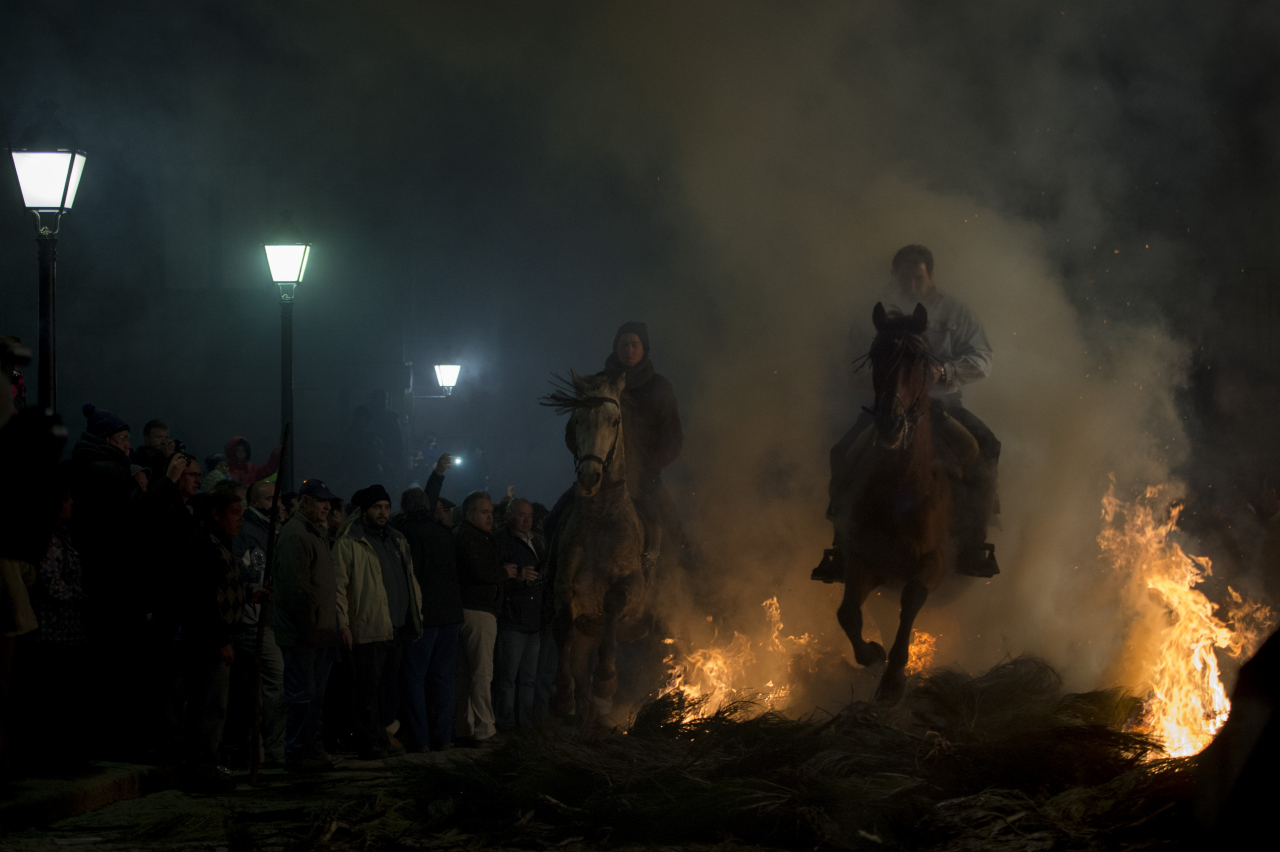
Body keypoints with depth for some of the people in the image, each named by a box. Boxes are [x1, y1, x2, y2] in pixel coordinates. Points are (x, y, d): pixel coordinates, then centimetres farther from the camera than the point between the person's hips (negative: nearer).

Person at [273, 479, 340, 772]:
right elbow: (295, 586, -20)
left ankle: (312, 749, 21)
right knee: (302, 695, -7)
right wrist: (309, 626, -20)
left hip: (318, 632, 10)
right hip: (302, 633, -10)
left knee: (315, 694, 15)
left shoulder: (316, 534, 20)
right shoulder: (295, 535, -13)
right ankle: (296, 753, -3)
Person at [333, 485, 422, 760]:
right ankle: (371, 744, 0)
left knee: (390, 688, 9)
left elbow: (410, 579, 24)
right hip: (369, 629, -6)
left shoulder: (398, 541, 18)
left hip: (398, 628, 7)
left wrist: (417, 612, 16)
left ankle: (382, 735, 18)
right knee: (369, 689, -4)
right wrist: (343, 623, -13)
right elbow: (339, 585, -7)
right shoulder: (349, 543, -3)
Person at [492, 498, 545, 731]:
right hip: (512, 620, -7)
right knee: (507, 677, -6)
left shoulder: (538, 541, 18)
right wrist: (516, 576, -24)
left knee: (529, 677, 11)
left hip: (536, 621, 7)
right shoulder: (500, 541, -6)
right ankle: (505, 723, -2)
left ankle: (526, 722, 16)